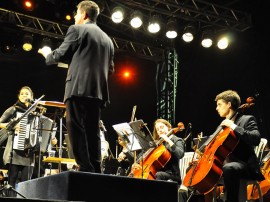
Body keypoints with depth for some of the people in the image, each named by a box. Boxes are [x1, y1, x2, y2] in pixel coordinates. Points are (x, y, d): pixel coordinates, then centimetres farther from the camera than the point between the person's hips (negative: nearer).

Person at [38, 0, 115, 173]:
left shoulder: (77, 29, 1)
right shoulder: (107, 39, 20)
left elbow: (61, 55, 0)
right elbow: (110, 68, 21)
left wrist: (47, 54, 20)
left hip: (79, 88, -7)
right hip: (99, 91, 7)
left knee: (77, 131, -8)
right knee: (92, 132, 8)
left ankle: (86, 169, -16)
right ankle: (95, 171, 5)